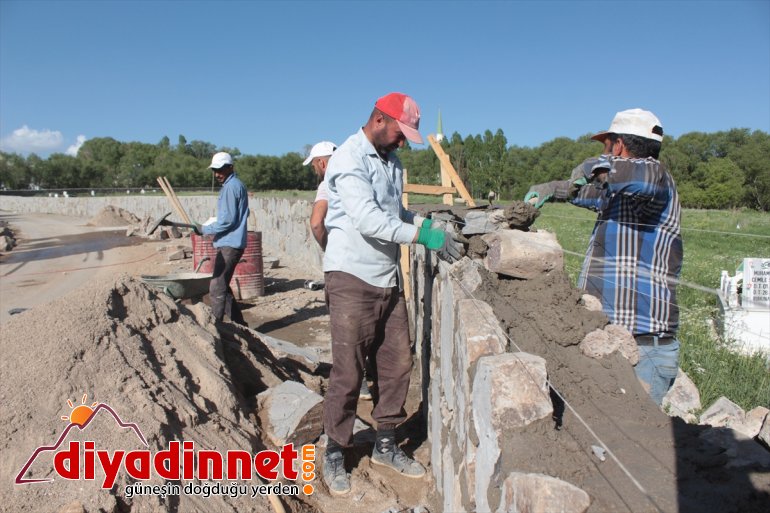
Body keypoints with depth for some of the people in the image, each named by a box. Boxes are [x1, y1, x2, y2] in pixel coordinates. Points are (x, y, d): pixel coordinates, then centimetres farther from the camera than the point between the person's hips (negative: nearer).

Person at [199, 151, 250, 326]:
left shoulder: (231, 187, -13)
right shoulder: (238, 185, 18)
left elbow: (227, 220, -18)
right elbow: (242, 214, 25)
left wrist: (205, 229, -8)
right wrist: (214, 224, 19)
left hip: (229, 245, -11)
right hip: (231, 243, 11)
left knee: (217, 288, -9)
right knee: (222, 287, 16)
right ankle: (239, 323, 21)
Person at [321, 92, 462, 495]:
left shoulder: (392, 160, 14)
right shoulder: (349, 159, -12)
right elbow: (368, 220, -23)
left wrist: (424, 221, 2)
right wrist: (423, 236, -23)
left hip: (388, 278, 8)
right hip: (351, 278, -8)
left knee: (397, 363, 10)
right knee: (348, 371, 0)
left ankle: (385, 445, 27)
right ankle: (334, 454, 19)